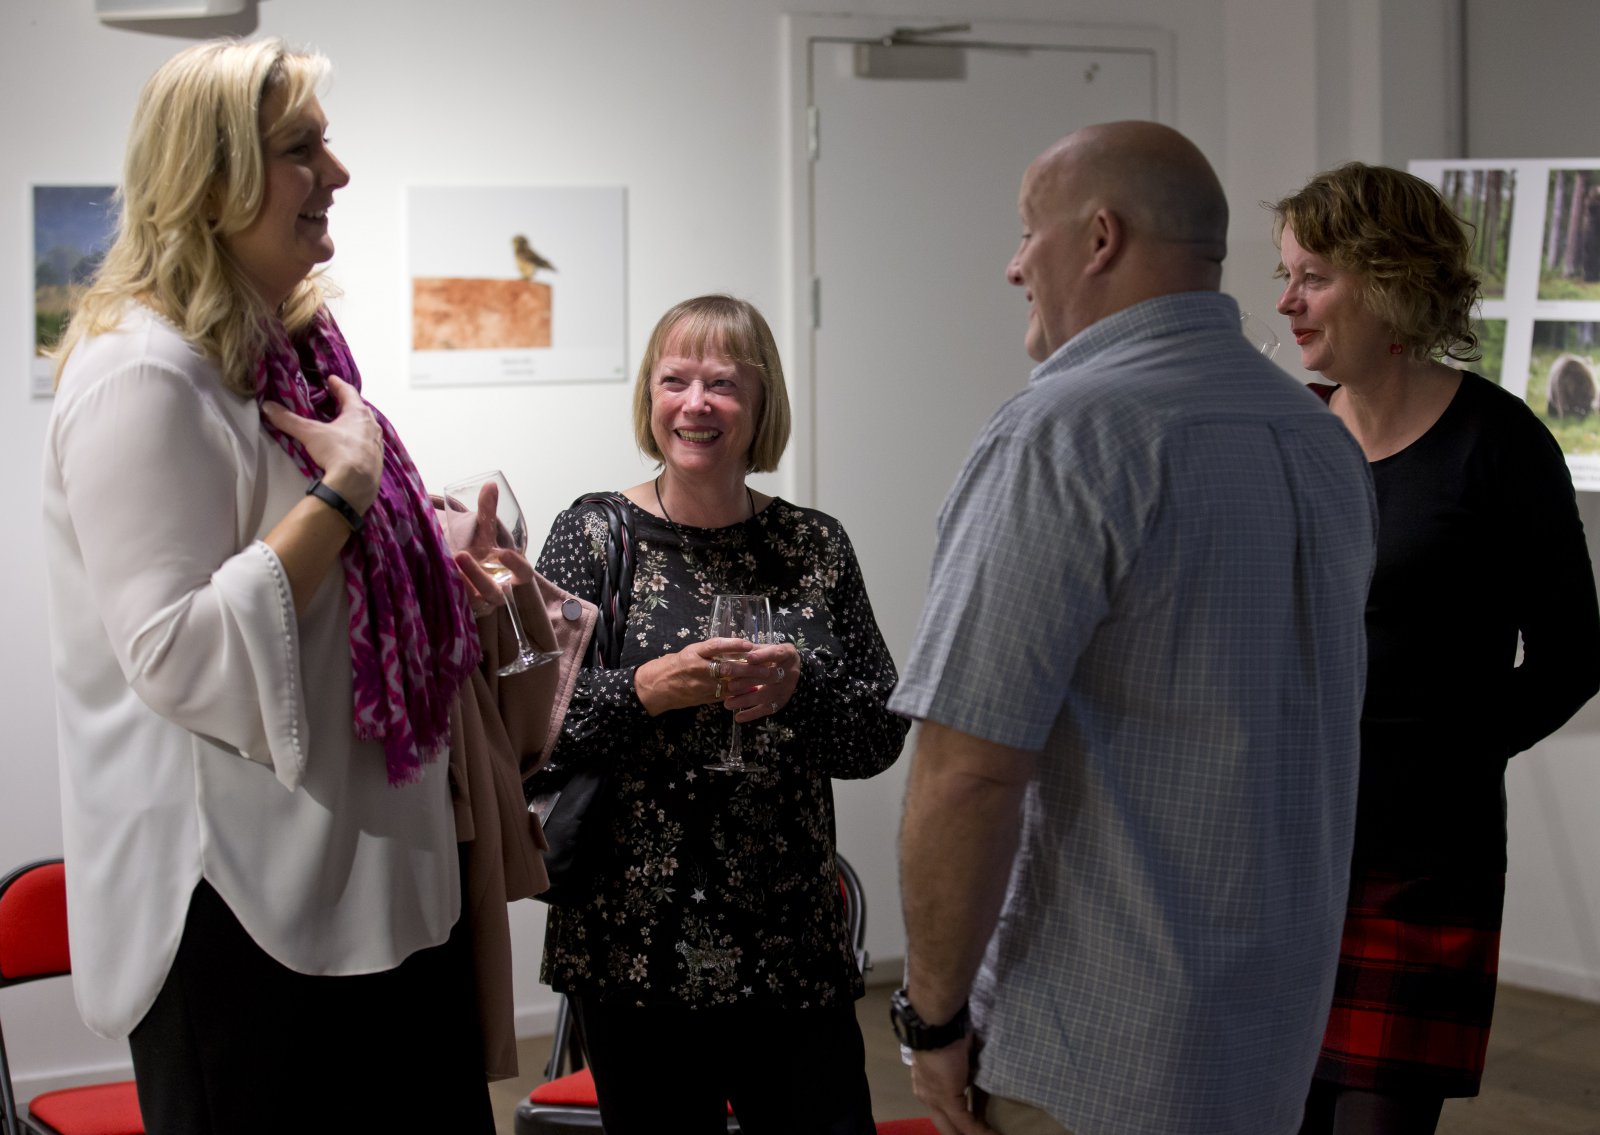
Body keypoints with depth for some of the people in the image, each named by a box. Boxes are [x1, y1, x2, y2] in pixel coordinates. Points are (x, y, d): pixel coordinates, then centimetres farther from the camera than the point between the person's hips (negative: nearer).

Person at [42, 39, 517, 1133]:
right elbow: (178, 658, -24)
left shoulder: (288, 350, 13)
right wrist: (343, 489, -22)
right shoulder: (143, 378, -17)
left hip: (382, 868, 9)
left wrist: (447, 578, 9)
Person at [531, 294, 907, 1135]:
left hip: (792, 947, 2)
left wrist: (800, 687, -15)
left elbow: (882, 736, 4)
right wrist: (646, 690, -21)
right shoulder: (592, 536, -1)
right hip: (630, 948, -2)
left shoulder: (814, 545, 5)